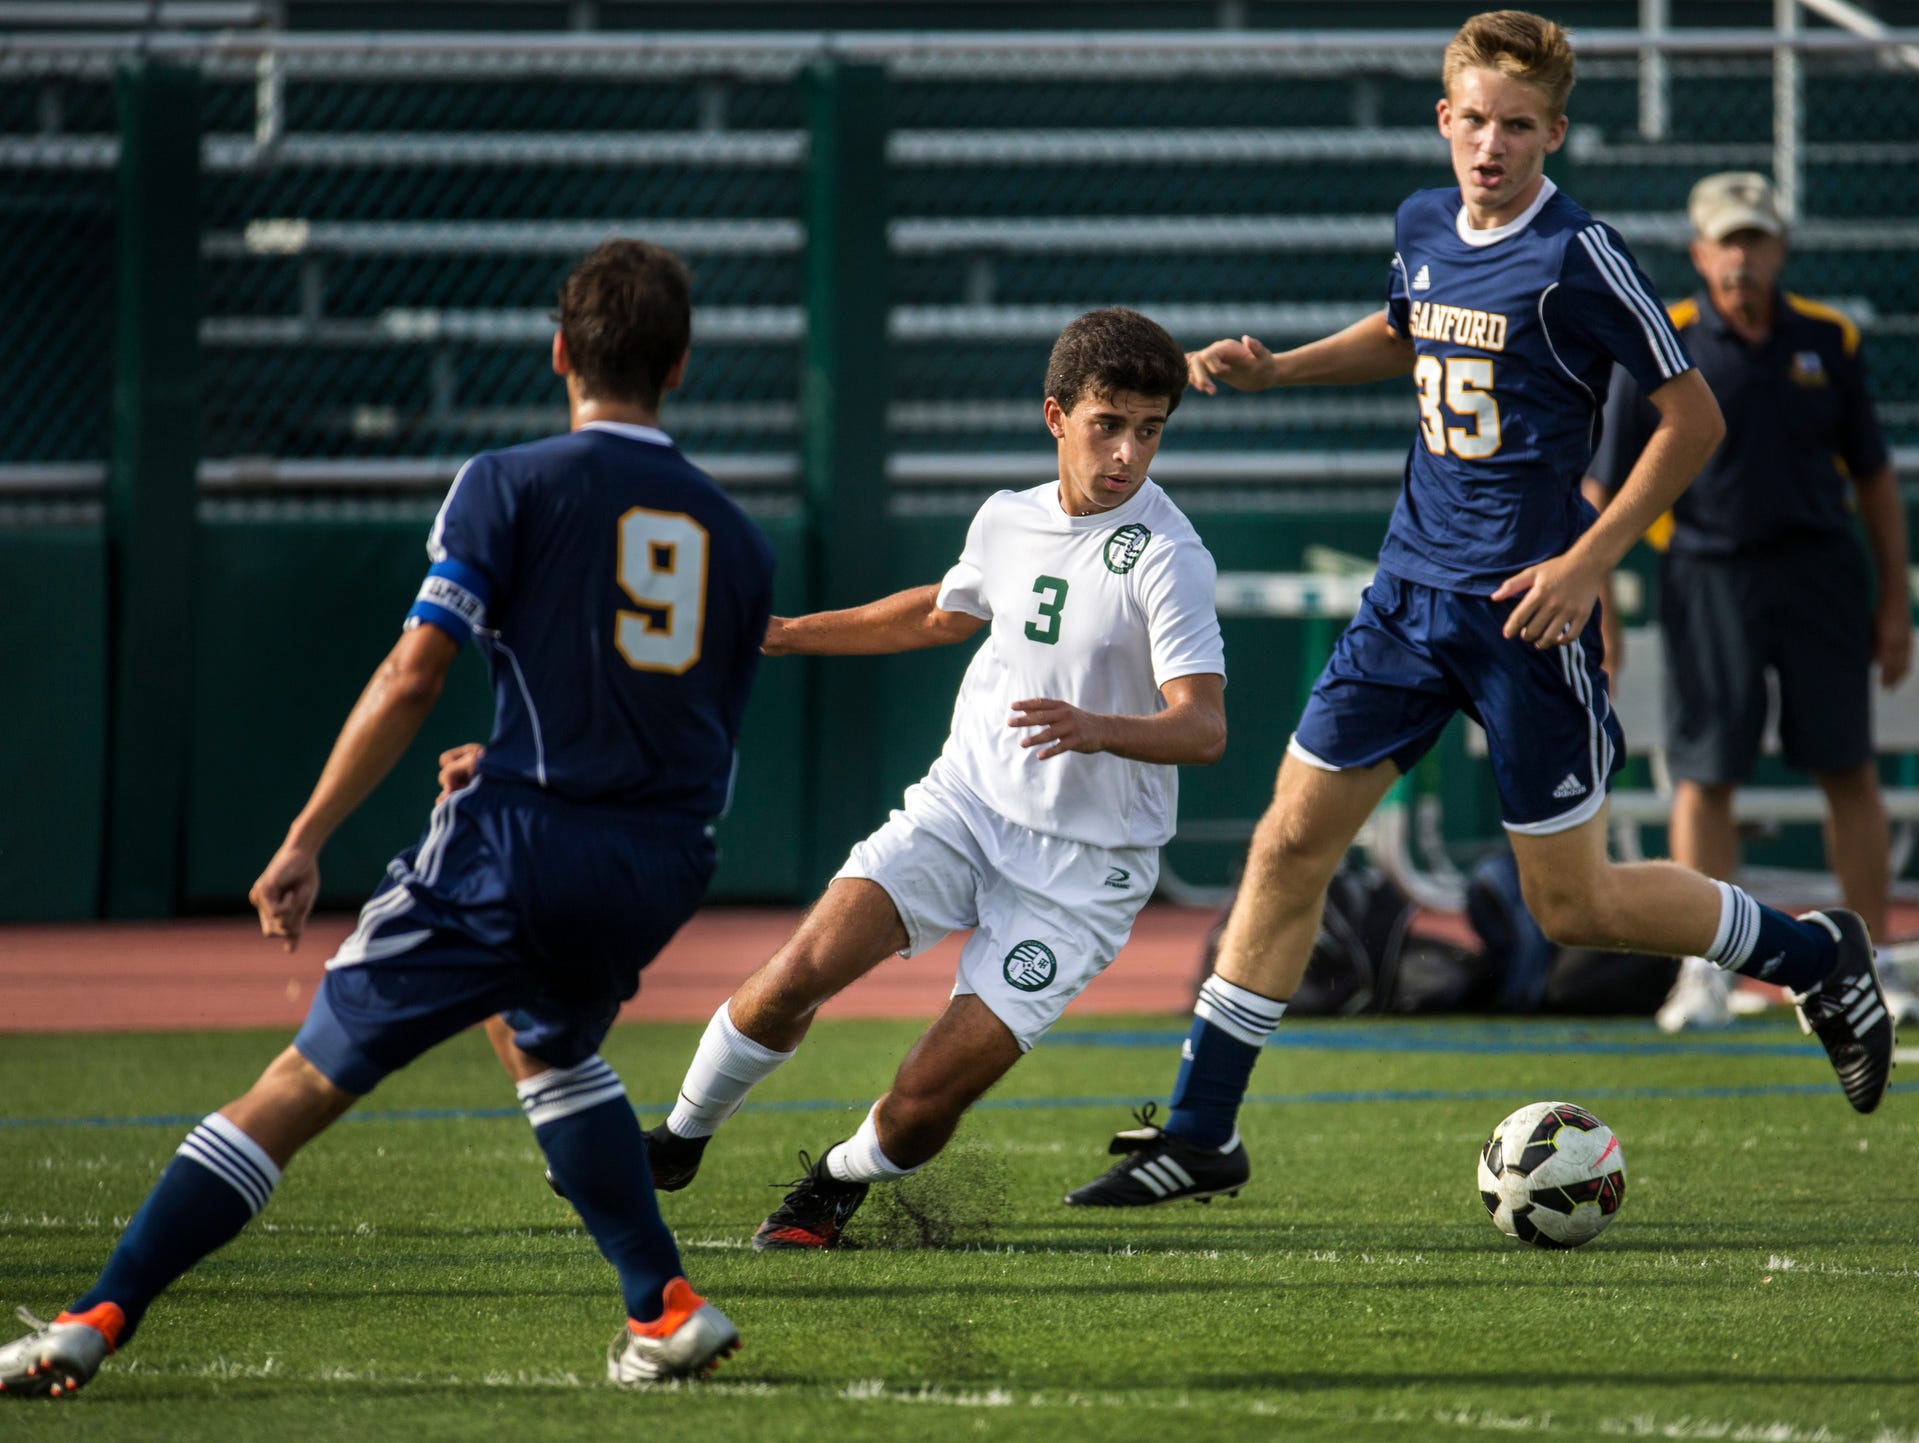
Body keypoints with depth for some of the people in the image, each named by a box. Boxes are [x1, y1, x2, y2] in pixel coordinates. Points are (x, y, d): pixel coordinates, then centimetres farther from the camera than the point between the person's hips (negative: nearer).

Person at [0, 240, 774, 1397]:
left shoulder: (511, 486, 0)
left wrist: (304, 846, -6)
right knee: (549, 1044, 34)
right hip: (663, 870, 5)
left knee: (307, 1083, -2)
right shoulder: (739, 539, 15)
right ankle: (666, 1310, 25)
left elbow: (414, 676, -10)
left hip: (520, 849, -5)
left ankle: (97, 1319, -8)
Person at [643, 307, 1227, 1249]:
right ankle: (680, 1141, 6)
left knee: (928, 1098, -11)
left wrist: (1097, 729, -44)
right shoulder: (1008, 520, 5)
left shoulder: (1167, 557, -16)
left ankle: (841, 1183, 23)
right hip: (963, 807, 5)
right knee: (805, 967, -17)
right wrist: (784, 634, 33)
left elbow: (1204, 727, -24)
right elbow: (946, 612, 28)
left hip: (1083, 867, -5)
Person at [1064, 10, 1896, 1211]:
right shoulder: (1425, 226, 6)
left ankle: (1817, 955, 23)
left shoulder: (1578, 255, -15)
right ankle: (1203, 1134, 9)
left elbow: (1693, 416, -11)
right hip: (1413, 587, 6)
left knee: (1574, 905, 0)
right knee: (1292, 842, 2)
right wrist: (1277, 369, 16)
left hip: (1524, 608, -6)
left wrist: (1592, 559, -15)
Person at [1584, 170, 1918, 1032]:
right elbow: (1601, 492, -1)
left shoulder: (1828, 341, 6)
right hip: (1708, 576, -2)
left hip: (1820, 573, 2)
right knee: (1703, 776, -3)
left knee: (1849, 769, 3)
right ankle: (1702, 974, 3)